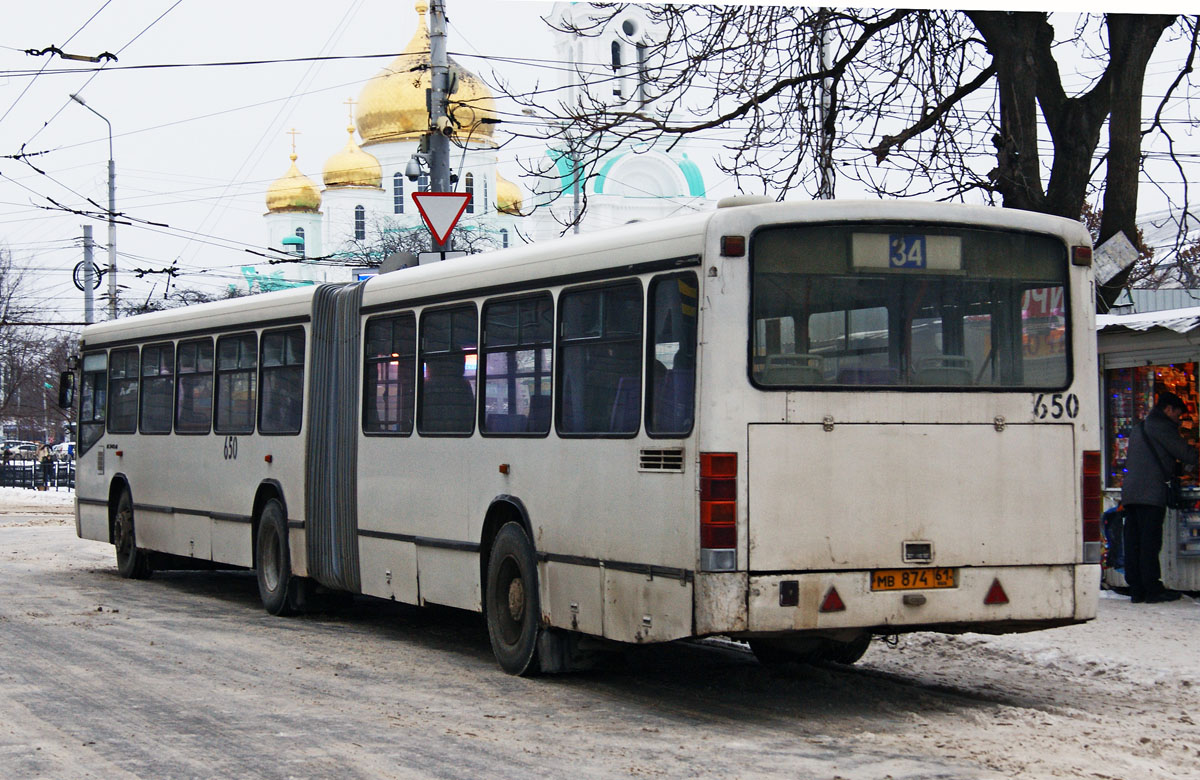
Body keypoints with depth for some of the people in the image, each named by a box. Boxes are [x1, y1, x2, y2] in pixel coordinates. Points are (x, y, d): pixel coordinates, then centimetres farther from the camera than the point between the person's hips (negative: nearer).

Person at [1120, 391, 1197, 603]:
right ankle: (1152, 589, -6)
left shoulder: (1138, 428, 24)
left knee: (1133, 543, 6)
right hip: (1151, 493, -9)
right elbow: (1183, 453, -7)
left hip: (1130, 492, 9)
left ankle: (1136, 590, 7)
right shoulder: (1160, 426, -4)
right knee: (1150, 542, -7)